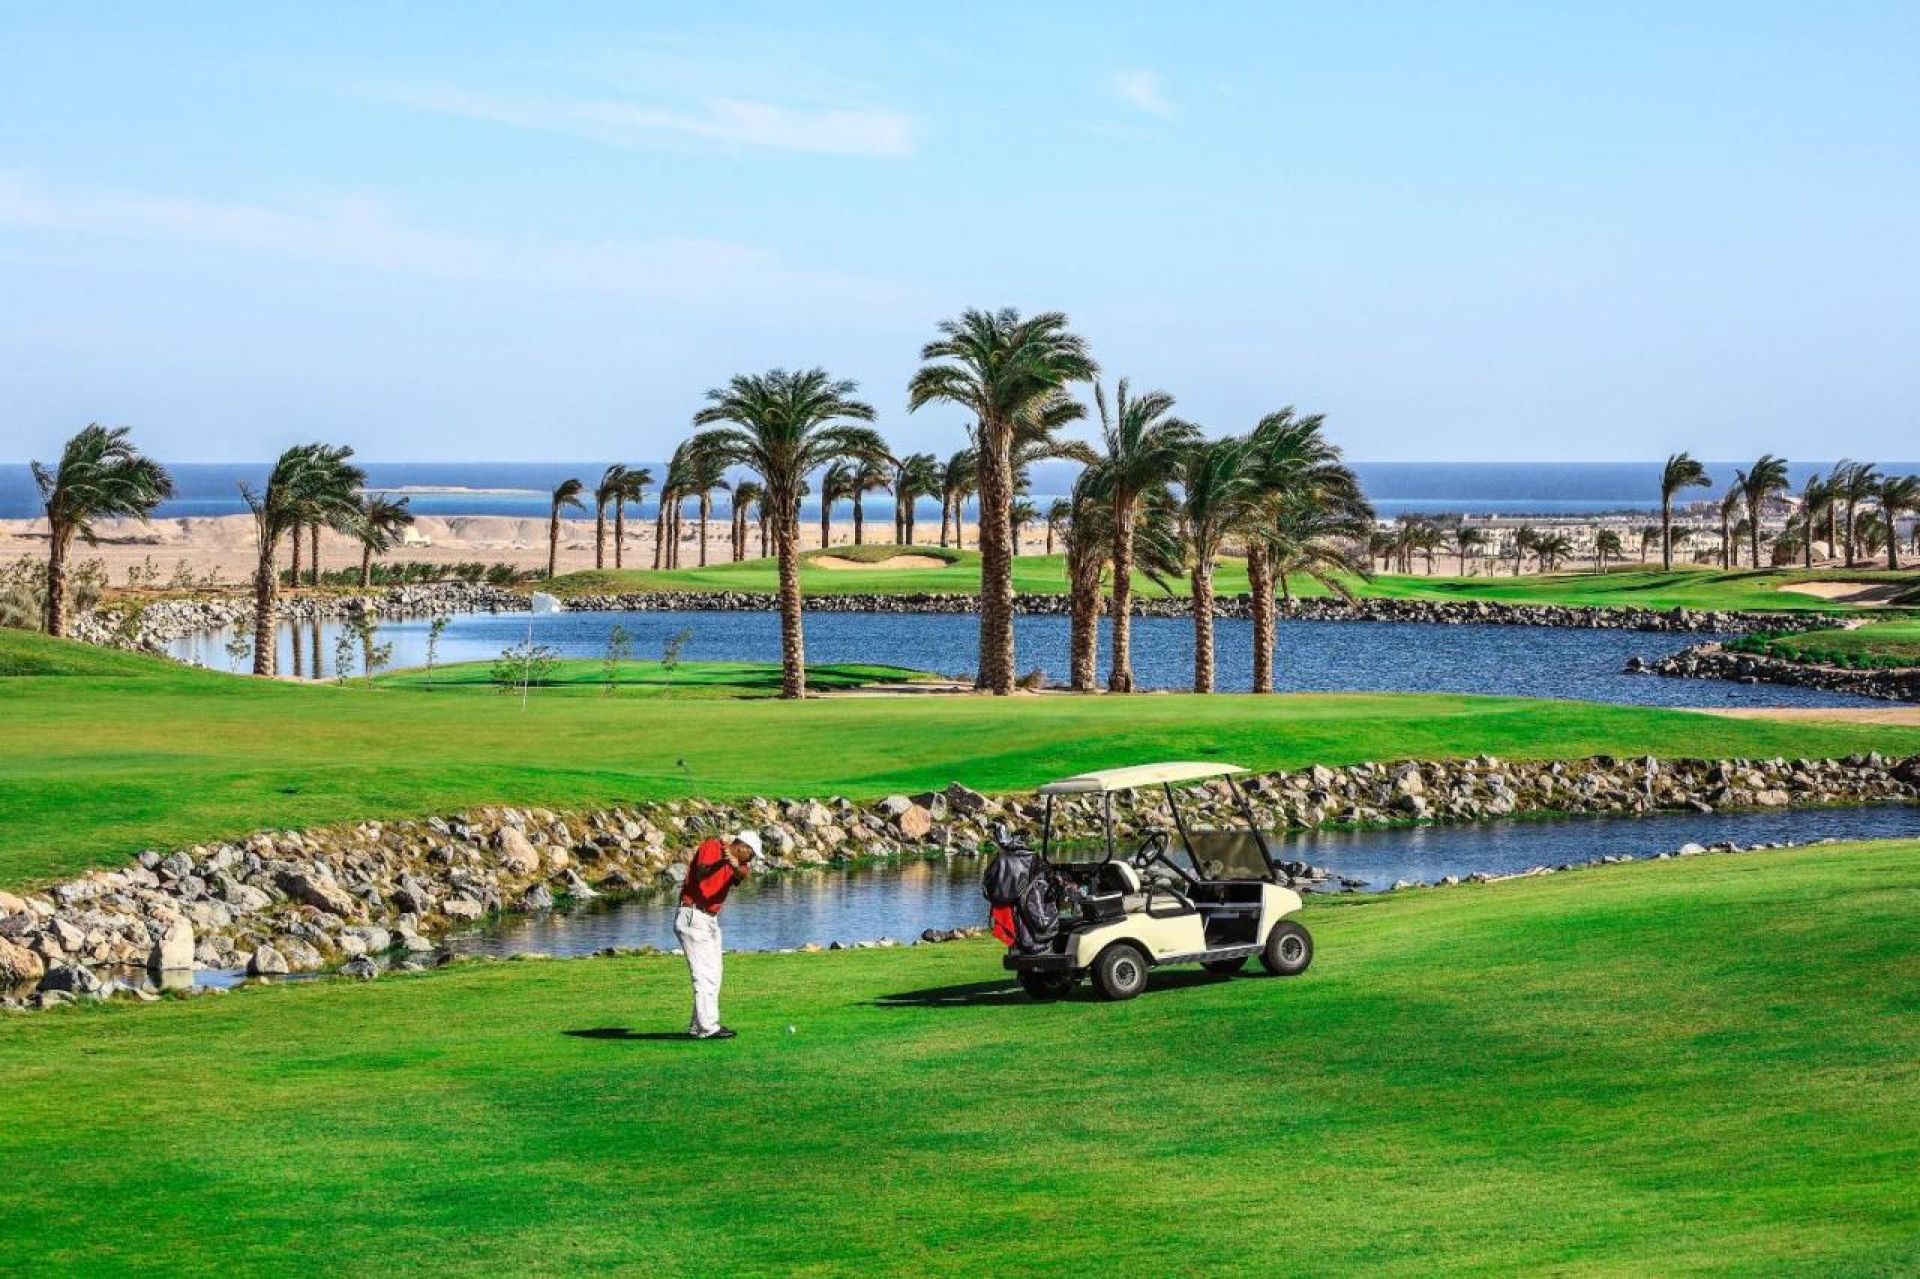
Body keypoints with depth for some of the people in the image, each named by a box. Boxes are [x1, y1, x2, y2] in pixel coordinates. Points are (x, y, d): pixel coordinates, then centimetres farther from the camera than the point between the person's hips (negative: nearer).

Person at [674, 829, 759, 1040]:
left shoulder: (736, 863, 11)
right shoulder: (711, 847, -8)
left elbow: (742, 876, -15)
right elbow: (700, 874, -26)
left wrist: (736, 865, -38)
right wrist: (720, 862, -43)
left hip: (711, 920, 9)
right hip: (693, 917, -9)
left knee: (713, 975, 12)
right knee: (705, 974, -12)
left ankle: (698, 1025, 18)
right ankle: (707, 1027, -13)